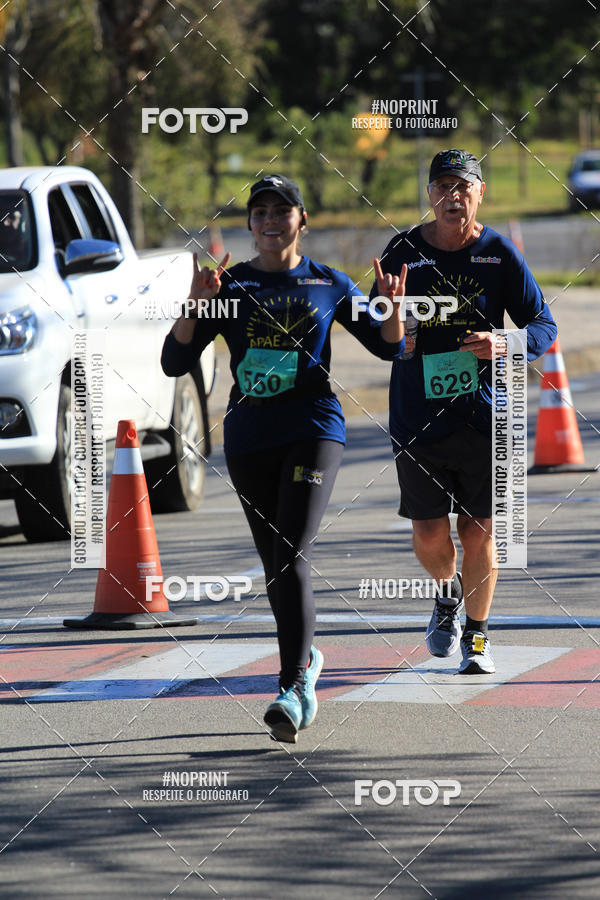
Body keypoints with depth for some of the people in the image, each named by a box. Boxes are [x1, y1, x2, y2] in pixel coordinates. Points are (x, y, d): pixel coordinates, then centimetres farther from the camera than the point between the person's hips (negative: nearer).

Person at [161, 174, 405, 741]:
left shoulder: (329, 286, 5)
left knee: (292, 559, -17)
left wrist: (392, 307, -9)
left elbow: (388, 348, 12)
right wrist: (195, 303, -16)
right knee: (274, 565, 12)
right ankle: (305, 657, 36)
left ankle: (293, 689, -22)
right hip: (249, 438, 3)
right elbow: (174, 361, -1)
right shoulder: (229, 286, 6)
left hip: (313, 430, -3)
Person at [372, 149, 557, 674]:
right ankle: (448, 592, 34)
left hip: (482, 414, -1)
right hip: (418, 413, 1)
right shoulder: (404, 251, 1)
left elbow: (544, 327, 1)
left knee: (479, 532, 2)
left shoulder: (499, 253, -2)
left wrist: (504, 344, -18)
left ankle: (477, 635, 21)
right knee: (429, 535, 1)